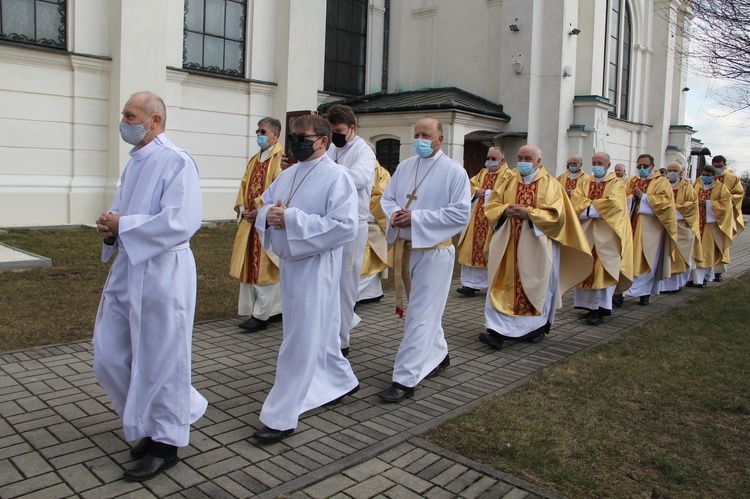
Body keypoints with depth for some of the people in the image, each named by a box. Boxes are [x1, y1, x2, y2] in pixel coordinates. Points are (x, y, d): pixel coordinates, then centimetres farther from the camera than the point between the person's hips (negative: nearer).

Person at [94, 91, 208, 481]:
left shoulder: (176, 163, -13)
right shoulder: (134, 163, 13)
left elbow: (180, 222, -24)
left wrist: (122, 226, -16)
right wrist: (110, 227, -1)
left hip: (161, 274, -9)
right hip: (126, 270, 9)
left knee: (160, 360, 3)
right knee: (109, 357, 14)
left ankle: (165, 443, 22)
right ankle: (152, 421, 35)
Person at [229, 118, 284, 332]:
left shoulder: (282, 157, -7)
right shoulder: (254, 160, 20)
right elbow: (244, 185, 17)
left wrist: (260, 210, -18)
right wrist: (242, 208, 1)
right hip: (250, 220, 9)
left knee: (265, 267, -5)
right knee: (251, 265, 9)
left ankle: (261, 315, -1)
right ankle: (275, 308, 17)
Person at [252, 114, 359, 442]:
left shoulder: (337, 177, -12)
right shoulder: (287, 175, 12)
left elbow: (345, 227, -21)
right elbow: (263, 208, 17)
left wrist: (291, 218, -23)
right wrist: (269, 215, -9)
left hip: (316, 266, -8)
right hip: (289, 262, 8)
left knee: (301, 342, -2)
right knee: (319, 332, 20)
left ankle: (281, 418, 7)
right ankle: (341, 381, 42)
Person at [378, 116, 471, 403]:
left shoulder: (454, 171, -8)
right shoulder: (404, 167, 10)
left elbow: (461, 213, -14)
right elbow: (387, 198, 14)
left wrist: (416, 217, -19)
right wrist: (394, 213, -11)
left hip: (433, 250, -6)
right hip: (404, 248, 6)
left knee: (420, 316, -6)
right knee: (426, 309, 19)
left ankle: (405, 380, -3)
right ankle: (439, 355, 39)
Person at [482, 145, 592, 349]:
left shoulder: (550, 184, 1)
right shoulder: (510, 183, 13)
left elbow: (556, 213, -10)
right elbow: (491, 205, 9)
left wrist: (528, 213, -18)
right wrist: (506, 210, -12)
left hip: (537, 246, -3)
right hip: (510, 245, 3)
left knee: (536, 285, 4)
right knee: (505, 284, -3)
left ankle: (537, 327, 21)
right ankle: (498, 331, -5)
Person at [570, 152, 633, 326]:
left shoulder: (617, 184, 3)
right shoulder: (583, 183, 14)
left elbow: (613, 203, -16)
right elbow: (575, 200, -4)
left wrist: (588, 207, -10)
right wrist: (598, 206, -15)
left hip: (606, 234, -4)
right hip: (586, 233, 4)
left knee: (603, 269, -7)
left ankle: (600, 308, -7)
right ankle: (591, 305, 11)